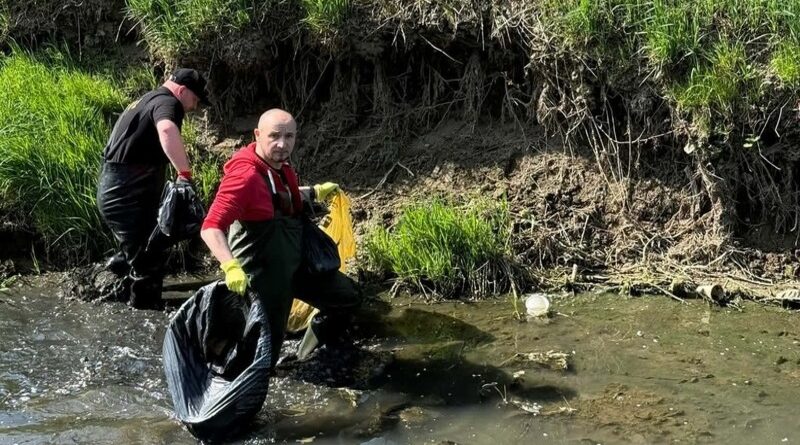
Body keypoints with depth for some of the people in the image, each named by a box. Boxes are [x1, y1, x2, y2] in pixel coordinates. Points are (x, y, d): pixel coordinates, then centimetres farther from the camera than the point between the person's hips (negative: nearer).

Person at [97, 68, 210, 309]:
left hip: (114, 191, 10)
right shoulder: (167, 102, -10)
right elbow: (167, 130, -35)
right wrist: (185, 173, -37)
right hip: (129, 196, -10)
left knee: (136, 253, 24)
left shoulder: (147, 100, 23)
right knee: (148, 265, -6)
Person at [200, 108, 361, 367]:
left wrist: (314, 193, 26)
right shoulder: (245, 176, -27)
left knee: (347, 297, 19)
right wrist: (231, 267, -47)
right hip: (262, 275, -9)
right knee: (265, 348, -1)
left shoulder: (280, 166, 1)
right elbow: (211, 228, -34)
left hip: (294, 263, 9)